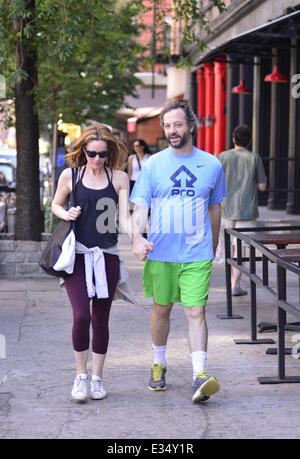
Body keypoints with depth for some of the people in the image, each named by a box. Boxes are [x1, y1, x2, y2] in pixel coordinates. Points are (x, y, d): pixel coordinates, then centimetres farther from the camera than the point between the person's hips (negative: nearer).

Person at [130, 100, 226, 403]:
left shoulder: (211, 165, 5)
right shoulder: (153, 165, 1)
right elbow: (139, 206, -4)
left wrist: (212, 249, 20)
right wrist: (137, 237, -23)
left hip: (197, 254, 0)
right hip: (160, 253, 1)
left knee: (196, 312, -9)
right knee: (162, 310, 12)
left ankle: (200, 377, -12)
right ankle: (158, 365, 30)